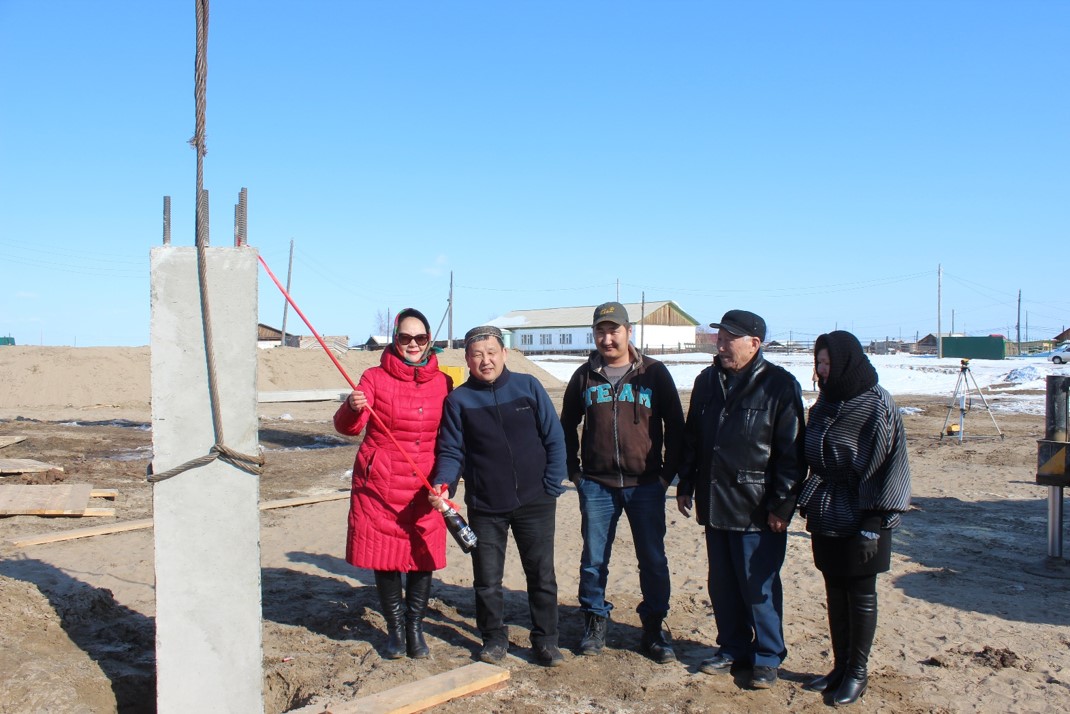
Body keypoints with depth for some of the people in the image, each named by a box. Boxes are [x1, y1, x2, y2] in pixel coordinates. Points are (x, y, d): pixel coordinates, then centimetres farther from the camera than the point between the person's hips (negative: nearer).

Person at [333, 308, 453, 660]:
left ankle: (415, 627, 22)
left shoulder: (442, 382, 3)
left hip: (424, 486, 2)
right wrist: (352, 408, -36)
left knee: (424, 554, 3)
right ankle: (395, 629, 24)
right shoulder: (375, 377, -4)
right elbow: (347, 426, -15)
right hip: (379, 484, -1)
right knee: (384, 556, 5)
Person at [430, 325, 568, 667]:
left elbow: (554, 440, 1)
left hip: (535, 502, 0)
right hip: (485, 507, 0)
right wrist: (443, 484, -19)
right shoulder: (458, 400, -1)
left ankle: (545, 640, 24)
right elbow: (452, 452, 0)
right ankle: (494, 638, 28)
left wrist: (551, 489, -3)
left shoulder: (528, 386, -2)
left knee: (542, 575, 8)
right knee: (487, 579, 9)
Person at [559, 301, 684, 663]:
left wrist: (667, 473, 0)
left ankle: (654, 629, 19)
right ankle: (594, 623, 23)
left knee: (653, 561, 5)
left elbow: (675, 426, 4)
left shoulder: (654, 373, 0)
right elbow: (567, 426, 15)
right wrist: (573, 470, 8)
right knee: (593, 561, 7)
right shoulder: (585, 376, 6)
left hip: (646, 485, -1)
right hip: (597, 486, 1)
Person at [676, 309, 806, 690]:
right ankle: (732, 648, 31)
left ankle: (767, 657, 21)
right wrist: (685, 486, 13)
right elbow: (692, 438, 16)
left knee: (758, 587, 4)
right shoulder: (707, 381, 9)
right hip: (714, 505, 6)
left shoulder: (779, 385, -9)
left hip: (757, 510, -6)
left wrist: (781, 504, -12)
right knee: (722, 584, 15)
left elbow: (791, 451, -10)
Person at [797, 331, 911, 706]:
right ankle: (840, 667, 26)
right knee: (835, 592, 14)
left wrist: (873, 523, -18)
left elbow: (887, 465, -16)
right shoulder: (826, 401, 8)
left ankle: (858, 671, 20)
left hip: (859, 519, -7)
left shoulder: (876, 405, -14)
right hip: (827, 516, 7)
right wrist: (809, 502, 13)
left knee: (860, 594, 6)